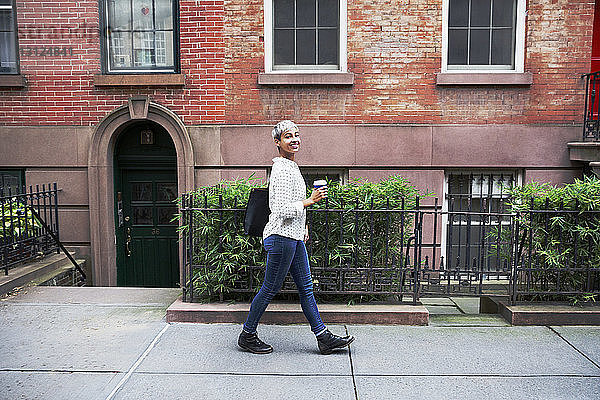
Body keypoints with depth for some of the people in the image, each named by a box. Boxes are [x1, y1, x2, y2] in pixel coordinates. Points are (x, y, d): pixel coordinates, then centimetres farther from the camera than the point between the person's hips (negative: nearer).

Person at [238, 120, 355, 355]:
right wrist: (310, 201, -18)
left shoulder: (291, 166, 14)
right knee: (270, 289, 3)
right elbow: (282, 210, -24)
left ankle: (324, 338, 20)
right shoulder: (281, 170, -18)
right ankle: (247, 336, 21)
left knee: (306, 287, 12)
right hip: (281, 238, -10)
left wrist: (302, 226, 24)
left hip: (294, 237, 10)